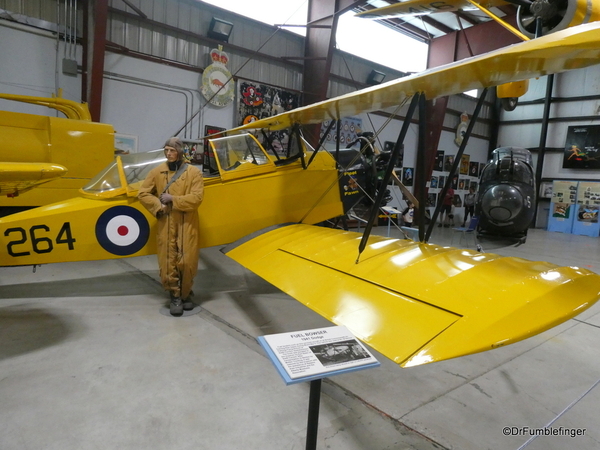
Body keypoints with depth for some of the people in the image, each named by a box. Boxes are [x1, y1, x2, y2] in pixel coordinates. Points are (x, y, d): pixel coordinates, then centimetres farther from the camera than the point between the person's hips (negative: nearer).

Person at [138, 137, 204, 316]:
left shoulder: (194, 172, -1)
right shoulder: (157, 172, 6)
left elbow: (197, 198, -11)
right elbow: (143, 193, 8)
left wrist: (173, 199, -13)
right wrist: (158, 206, -7)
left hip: (187, 225, -2)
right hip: (165, 225, 2)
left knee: (187, 261, 2)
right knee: (167, 261, 2)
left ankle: (185, 294, 23)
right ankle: (175, 296, 15)